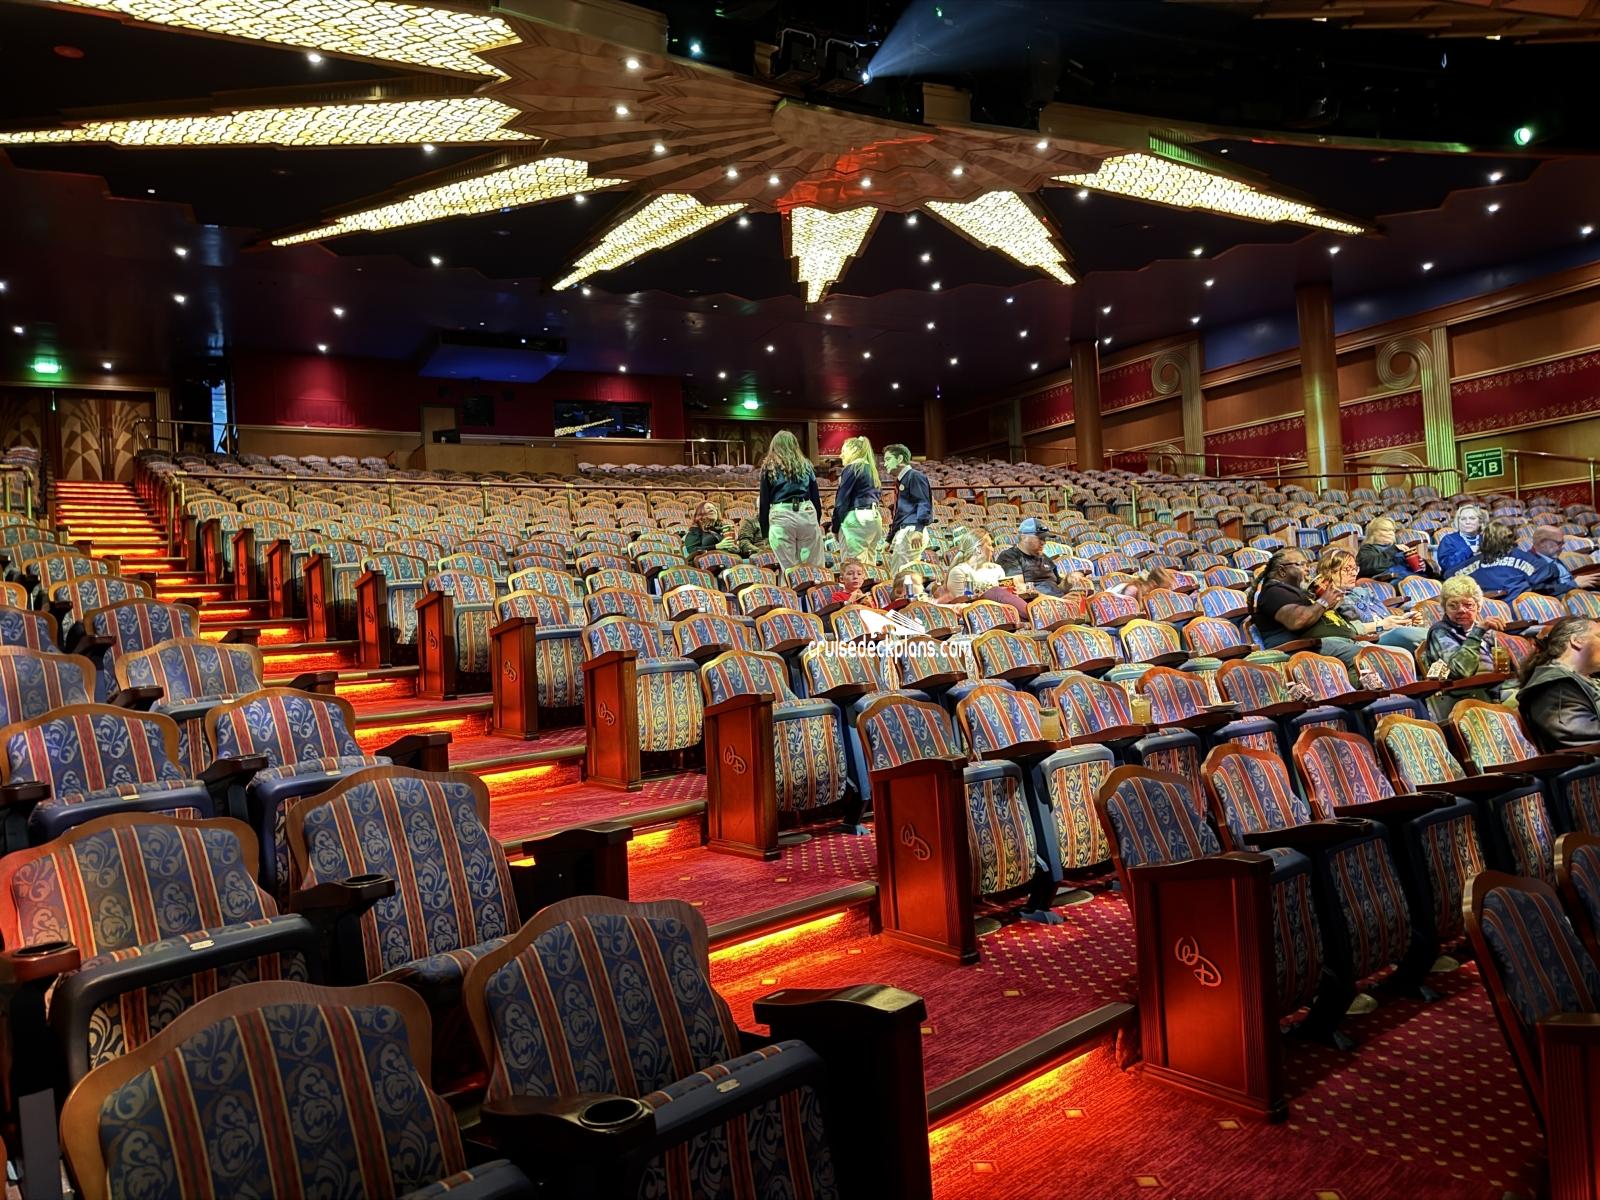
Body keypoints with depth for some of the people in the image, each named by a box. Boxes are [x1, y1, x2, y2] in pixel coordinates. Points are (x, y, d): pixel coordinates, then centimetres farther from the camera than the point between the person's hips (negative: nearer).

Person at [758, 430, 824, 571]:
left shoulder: (768, 467, 10)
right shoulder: (805, 465, 16)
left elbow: (764, 501, 7)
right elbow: (816, 496, 14)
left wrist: (765, 530, 12)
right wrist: (817, 520, 20)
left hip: (781, 515, -2)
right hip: (807, 513, 2)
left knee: (789, 568, 2)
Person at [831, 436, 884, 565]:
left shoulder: (851, 469, -4)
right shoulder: (871, 469, 19)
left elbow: (841, 501, -8)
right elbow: (876, 495, 17)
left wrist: (835, 527, -3)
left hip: (856, 518, -8)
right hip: (875, 518, 8)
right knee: (869, 565, 8)